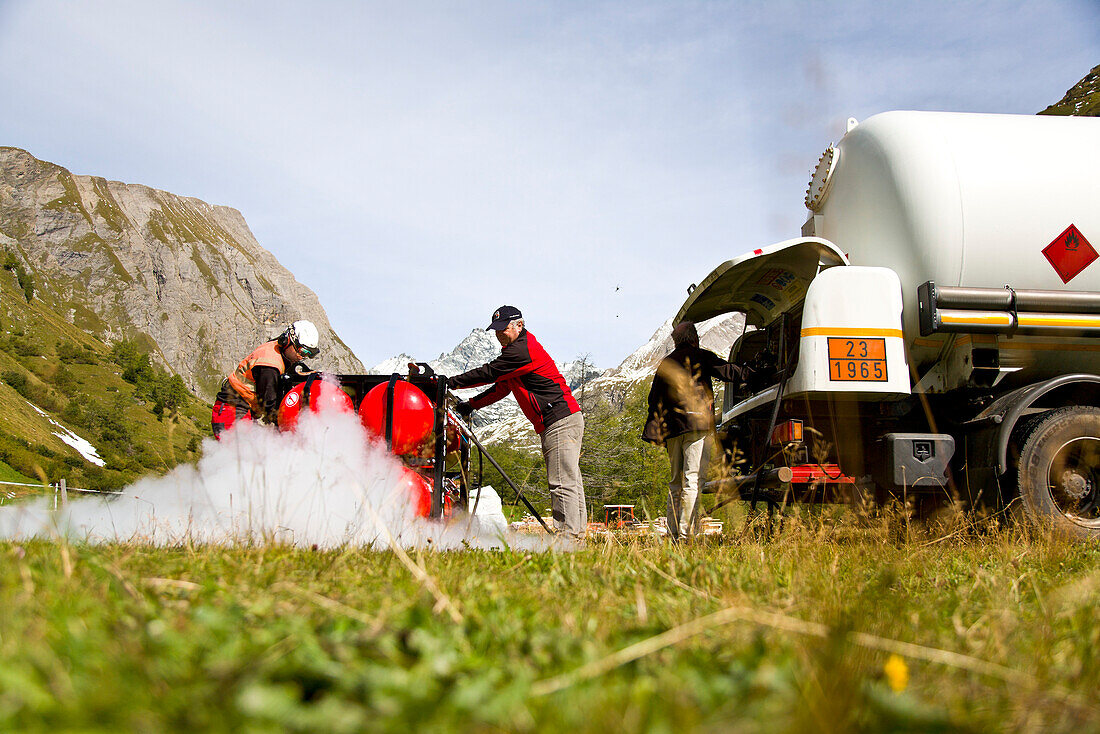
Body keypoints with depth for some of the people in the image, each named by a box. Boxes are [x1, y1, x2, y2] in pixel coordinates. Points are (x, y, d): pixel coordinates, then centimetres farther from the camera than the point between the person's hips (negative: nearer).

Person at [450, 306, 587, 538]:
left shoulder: (522, 350, -13)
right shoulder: (517, 349, 20)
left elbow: (488, 373, -14)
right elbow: (501, 387, 24)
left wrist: (450, 382, -7)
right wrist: (471, 405, 16)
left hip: (560, 421, -11)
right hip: (564, 421, 11)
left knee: (562, 483, -13)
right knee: (570, 482, 10)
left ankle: (568, 535, -14)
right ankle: (578, 532, 13)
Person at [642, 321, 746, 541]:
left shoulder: (665, 363, 19)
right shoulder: (700, 357, 4)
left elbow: (655, 398, 16)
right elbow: (728, 372, -3)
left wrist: (653, 431, 15)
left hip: (672, 430, 5)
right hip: (696, 424, -5)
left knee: (676, 481, 11)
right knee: (692, 480, -8)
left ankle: (673, 534, 7)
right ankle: (686, 533, -15)